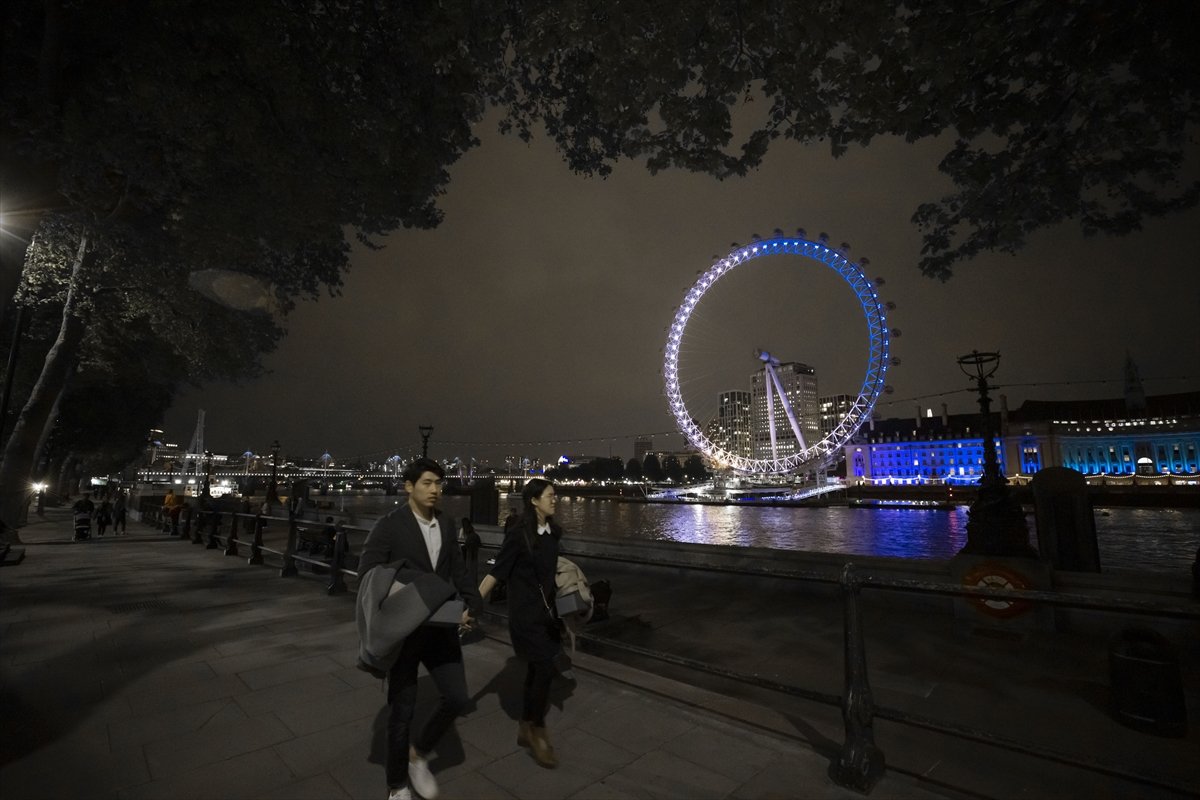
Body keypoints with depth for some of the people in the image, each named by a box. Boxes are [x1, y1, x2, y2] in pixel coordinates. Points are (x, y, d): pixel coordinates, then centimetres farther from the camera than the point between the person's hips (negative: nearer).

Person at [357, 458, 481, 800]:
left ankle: (418, 752, 31)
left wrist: (469, 603, -4)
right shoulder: (389, 526, -12)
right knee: (402, 709, 9)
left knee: (457, 697, 2)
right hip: (404, 630, -4)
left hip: (441, 627, 5)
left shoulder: (447, 525, 3)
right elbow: (367, 575, -11)